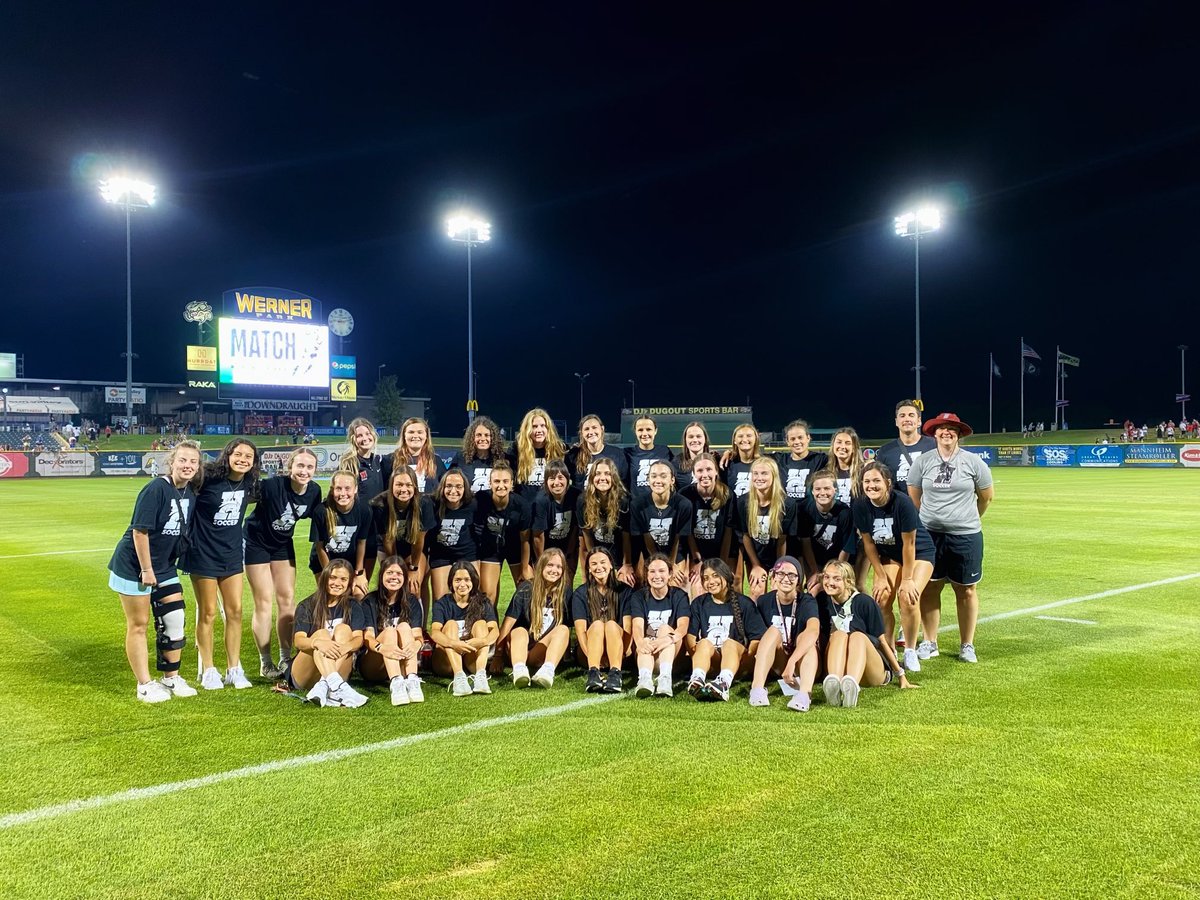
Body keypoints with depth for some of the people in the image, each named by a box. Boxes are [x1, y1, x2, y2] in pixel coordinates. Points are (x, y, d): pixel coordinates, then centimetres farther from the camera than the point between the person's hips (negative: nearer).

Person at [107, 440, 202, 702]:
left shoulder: (190, 492, 0)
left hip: (164, 567, 7)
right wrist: (146, 570, -18)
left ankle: (171, 678, 23)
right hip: (134, 566, -7)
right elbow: (140, 531, -21)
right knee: (138, 625, 5)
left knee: (174, 621, 9)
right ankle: (145, 686, 14)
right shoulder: (156, 488, -22)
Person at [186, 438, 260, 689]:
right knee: (207, 612, 4)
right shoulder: (208, 478, -19)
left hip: (232, 553, 5)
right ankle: (208, 671, 18)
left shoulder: (249, 484, -2)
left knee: (235, 610, 6)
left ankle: (234, 669, 17)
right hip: (204, 553, -5)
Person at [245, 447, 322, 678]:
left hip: (283, 544, 5)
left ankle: (286, 659, 16)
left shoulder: (314, 492, -13)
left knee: (287, 600, 5)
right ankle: (265, 663, 10)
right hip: (257, 542, -5)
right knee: (264, 602, -3)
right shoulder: (272, 485, -31)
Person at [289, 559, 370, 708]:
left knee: (344, 629, -21)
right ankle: (339, 688, -54)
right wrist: (318, 642, -36)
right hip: (303, 677, -1)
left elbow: (359, 638, -8)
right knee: (321, 634, -27)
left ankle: (324, 686, -45)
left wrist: (346, 646, -33)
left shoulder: (353, 608, 10)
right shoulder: (307, 606, 5)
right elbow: (298, 640, -11)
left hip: (339, 672, 1)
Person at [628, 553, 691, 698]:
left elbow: (683, 625, -18)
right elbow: (637, 625, -16)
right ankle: (645, 679, -61)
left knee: (665, 628, -29)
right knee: (646, 642, -32)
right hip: (647, 646, 0)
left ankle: (665, 678, -49)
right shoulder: (638, 597, 2)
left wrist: (670, 639, -42)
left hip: (672, 651, 0)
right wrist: (640, 642, -41)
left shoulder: (679, 596, 0)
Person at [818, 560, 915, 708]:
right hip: (838, 666, 2)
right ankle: (833, 684, -57)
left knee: (858, 636, -30)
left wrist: (901, 675, 2)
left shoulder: (864, 603, -4)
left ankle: (851, 686, -60)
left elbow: (881, 640, 1)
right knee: (839, 635, -27)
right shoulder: (823, 601, 4)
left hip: (875, 672, -2)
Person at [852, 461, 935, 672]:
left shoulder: (902, 502, -30)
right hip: (889, 554, 4)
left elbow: (909, 543, -23)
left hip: (919, 552, -4)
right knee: (881, 599, -12)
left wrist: (907, 579, -19)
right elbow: (868, 543, -8)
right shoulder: (859, 506, -18)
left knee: (909, 598, -20)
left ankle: (910, 651, -1)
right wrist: (881, 576, -8)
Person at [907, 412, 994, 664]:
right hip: (929, 535, 1)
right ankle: (929, 642, 16)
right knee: (929, 588, 4)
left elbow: (987, 496, 11)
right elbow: (913, 498, 10)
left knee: (966, 590, 6)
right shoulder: (922, 462, 1)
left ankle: (967, 645, 18)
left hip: (966, 536, -1)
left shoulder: (973, 462, -1)